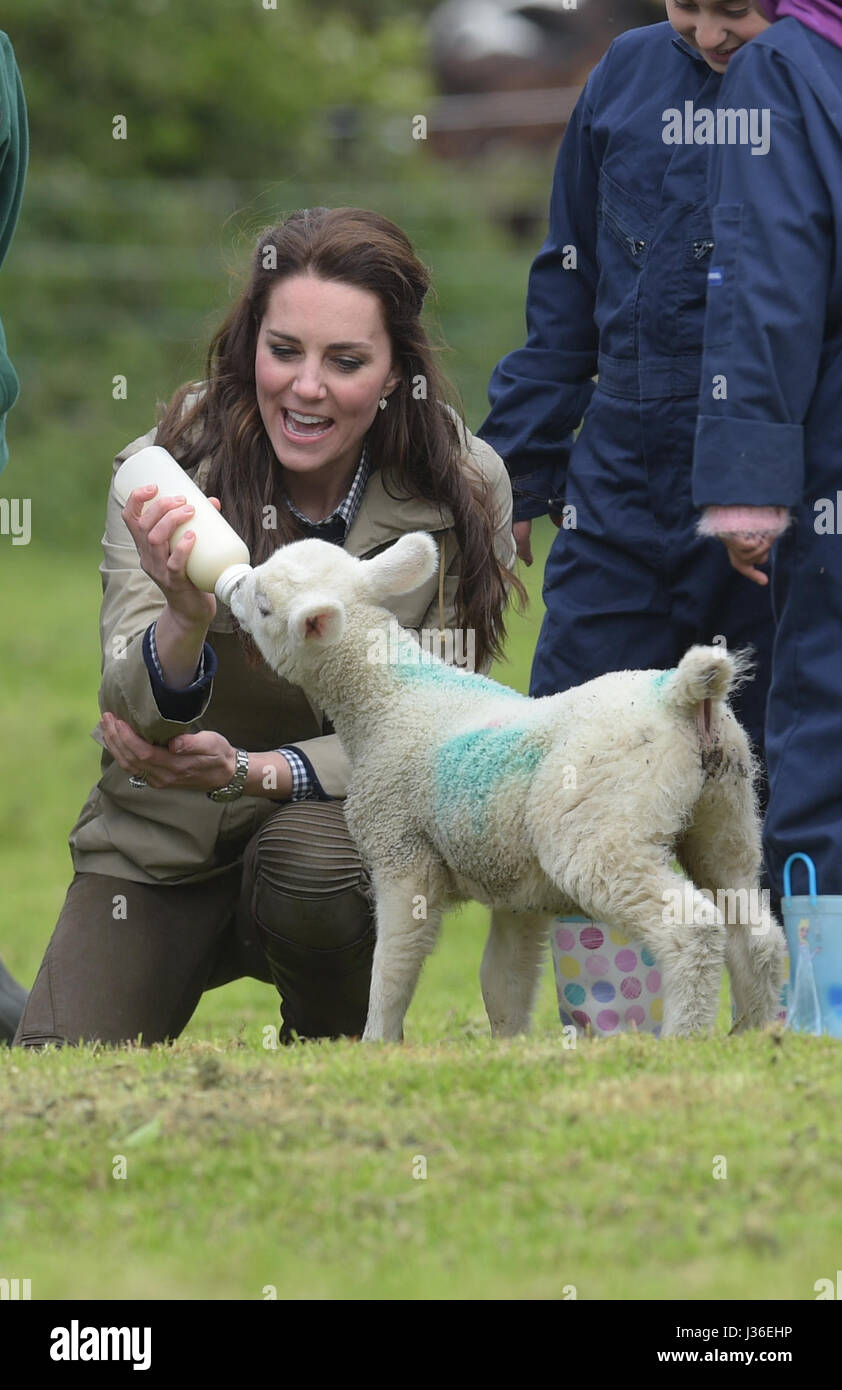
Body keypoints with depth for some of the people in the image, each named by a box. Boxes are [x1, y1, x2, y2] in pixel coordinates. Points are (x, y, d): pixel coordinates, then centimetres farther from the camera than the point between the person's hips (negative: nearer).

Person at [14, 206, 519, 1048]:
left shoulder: (465, 488, -13)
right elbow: (134, 715, -24)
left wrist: (256, 772, -30)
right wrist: (184, 620, -48)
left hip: (350, 821, 1)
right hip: (162, 844, 0)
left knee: (308, 856, -35)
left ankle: (335, 1054, -3)